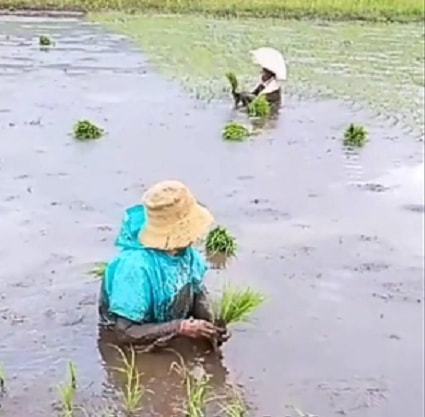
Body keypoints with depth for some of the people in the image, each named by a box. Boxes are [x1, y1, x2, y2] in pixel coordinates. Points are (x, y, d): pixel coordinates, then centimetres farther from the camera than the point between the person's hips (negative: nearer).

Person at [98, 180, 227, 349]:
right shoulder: (137, 267, -32)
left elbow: (199, 291, 4)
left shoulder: (185, 251, -11)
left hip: (170, 335, 6)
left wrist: (211, 324, -16)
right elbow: (124, 333, -31)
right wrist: (181, 328, -33)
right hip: (131, 348, -6)